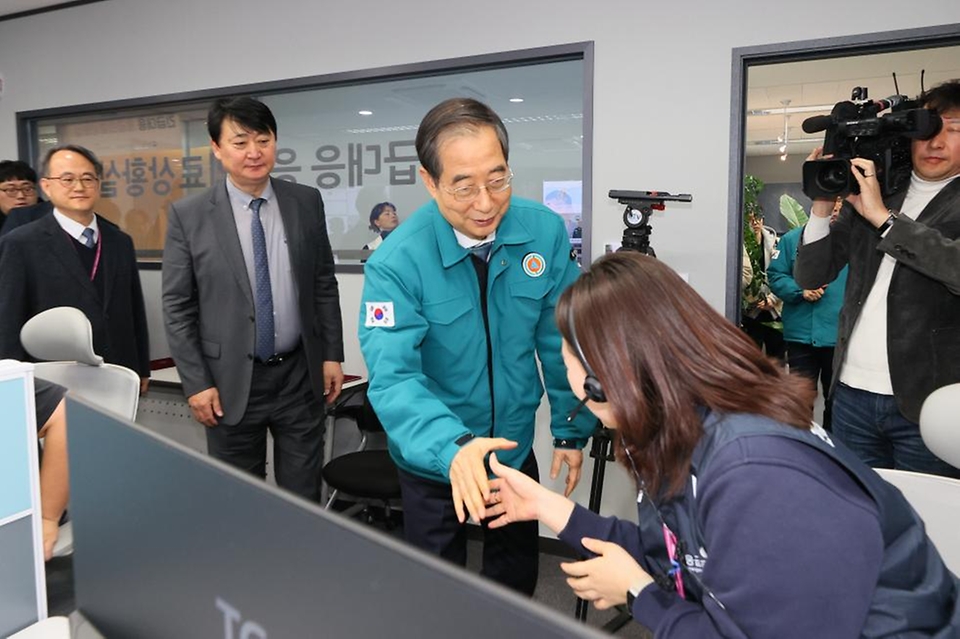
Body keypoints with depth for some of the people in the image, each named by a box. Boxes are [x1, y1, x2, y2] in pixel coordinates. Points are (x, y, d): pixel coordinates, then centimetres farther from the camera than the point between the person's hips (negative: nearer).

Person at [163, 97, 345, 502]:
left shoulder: (306, 202, 1)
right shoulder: (188, 216, -6)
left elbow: (324, 284, 7)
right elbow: (177, 307, -3)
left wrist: (332, 354, 3)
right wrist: (196, 382, -7)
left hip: (299, 375, 2)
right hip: (232, 380, -1)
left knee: (304, 497, 12)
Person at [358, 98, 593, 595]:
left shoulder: (544, 231, -14)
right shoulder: (396, 262, -24)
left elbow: (560, 339, -5)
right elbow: (393, 375, -31)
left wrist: (571, 431, -3)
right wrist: (453, 448, -47)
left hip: (516, 447, 3)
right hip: (434, 461, -3)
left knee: (518, 582, 24)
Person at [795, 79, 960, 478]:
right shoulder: (866, 193, 9)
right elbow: (809, 276, 5)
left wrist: (883, 216, -18)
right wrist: (822, 204, -7)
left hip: (927, 401, -3)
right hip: (853, 393, 3)